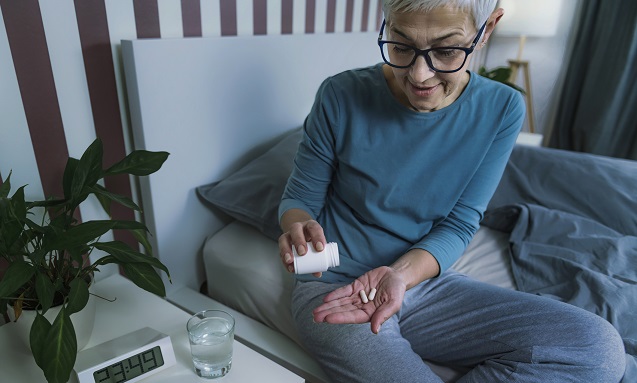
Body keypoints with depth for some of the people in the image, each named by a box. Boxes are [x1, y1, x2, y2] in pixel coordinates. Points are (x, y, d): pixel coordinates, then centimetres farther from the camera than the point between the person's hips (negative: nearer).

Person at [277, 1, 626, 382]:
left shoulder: (501, 109, -6)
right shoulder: (342, 97, -12)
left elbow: (458, 224, -5)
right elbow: (299, 198, -2)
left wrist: (401, 272, -24)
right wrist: (298, 226, -26)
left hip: (426, 281, 4)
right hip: (335, 287, -4)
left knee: (599, 346, -13)